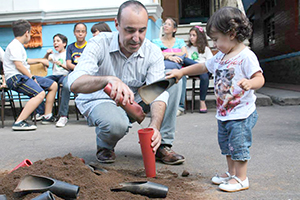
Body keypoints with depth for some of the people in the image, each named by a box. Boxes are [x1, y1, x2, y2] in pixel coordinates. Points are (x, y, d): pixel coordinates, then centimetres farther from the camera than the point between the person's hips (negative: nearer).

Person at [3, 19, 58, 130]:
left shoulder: (18, 46, 24)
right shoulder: (15, 45, -9)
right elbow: (18, 65, -18)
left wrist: (40, 60, 52)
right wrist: (32, 77, -13)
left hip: (24, 76, 10)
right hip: (15, 78, -10)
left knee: (53, 85, 11)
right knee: (40, 93, -33)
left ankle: (47, 116, 14)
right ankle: (19, 122, -37)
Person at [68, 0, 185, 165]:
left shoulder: (153, 52, -14)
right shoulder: (99, 44, -22)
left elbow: (158, 93, -25)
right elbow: (75, 83, -37)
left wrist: (154, 127, -45)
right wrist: (109, 79, -58)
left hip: (134, 100, 3)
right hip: (99, 100, -3)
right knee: (117, 124, -39)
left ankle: (162, 146, -13)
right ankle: (105, 146, 0)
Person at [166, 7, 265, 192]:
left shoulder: (246, 56, -15)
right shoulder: (220, 56, 10)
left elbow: (260, 78, -21)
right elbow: (203, 67, 21)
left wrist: (249, 83, -43)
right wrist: (181, 72, 19)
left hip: (241, 113, -8)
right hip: (224, 113, 8)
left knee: (239, 145, -2)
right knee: (226, 144, 17)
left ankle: (241, 179, 11)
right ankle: (232, 173, 32)